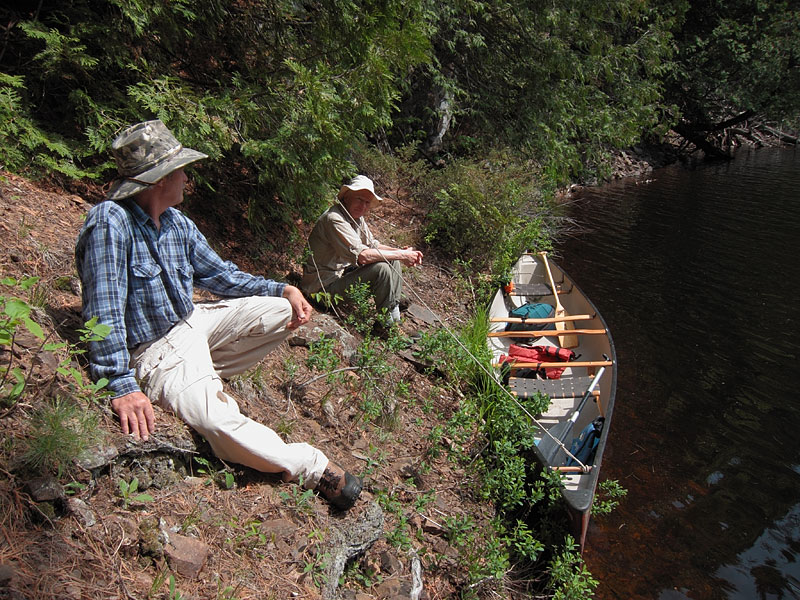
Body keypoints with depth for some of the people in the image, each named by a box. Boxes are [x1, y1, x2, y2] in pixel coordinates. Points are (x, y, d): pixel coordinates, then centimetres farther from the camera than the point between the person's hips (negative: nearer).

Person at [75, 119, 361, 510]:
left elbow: (220, 275, 13)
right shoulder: (110, 222, -21)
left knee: (283, 310, 0)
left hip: (193, 322, 8)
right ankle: (314, 468, -12)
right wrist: (121, 386, -31)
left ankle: (204, 377, 1)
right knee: (218, 423, -30)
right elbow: (104, 309, -25)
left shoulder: (178, 224, 4)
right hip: (156, 350, -8)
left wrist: (284, 290, 1)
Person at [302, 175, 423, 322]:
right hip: (324, 285, -10)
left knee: (392, 260, 5)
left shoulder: (357, 217, 5)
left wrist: (400, 251, -8)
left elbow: (374, 246, 11)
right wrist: (401, 255, -24)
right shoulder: (334, 219, -26)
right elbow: (362, 256, -33)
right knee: (381, 268, -25)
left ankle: (394, 313, 5)